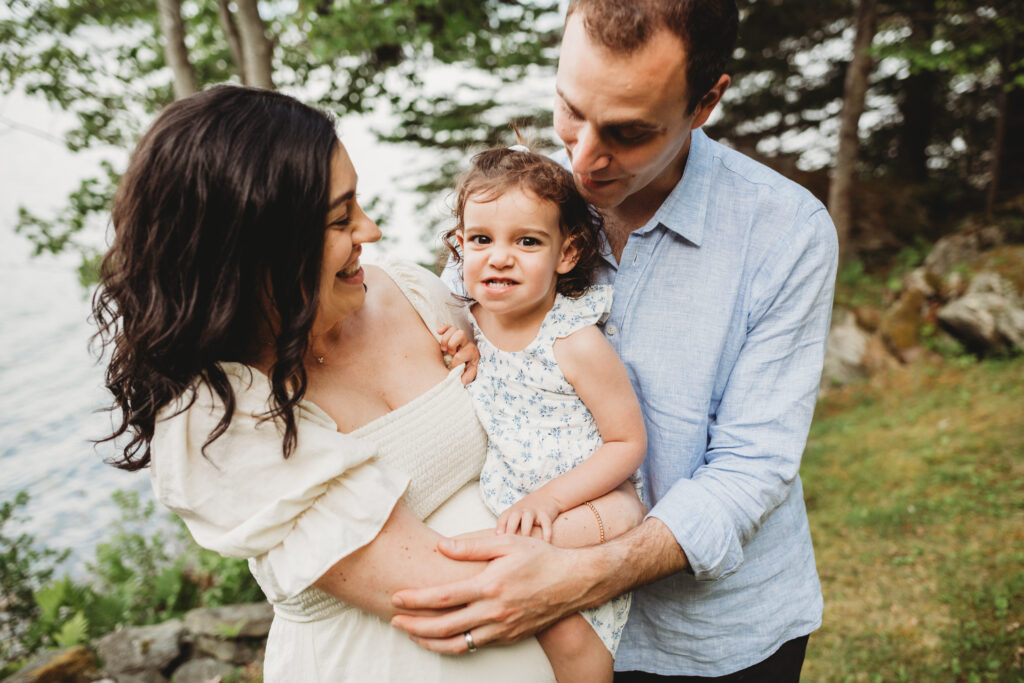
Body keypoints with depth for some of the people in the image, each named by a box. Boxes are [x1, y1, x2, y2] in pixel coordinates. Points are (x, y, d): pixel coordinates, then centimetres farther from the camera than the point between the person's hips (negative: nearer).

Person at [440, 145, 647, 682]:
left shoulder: (576, 344, -20)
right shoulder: (464, 328, -3)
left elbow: (628, 442, -15)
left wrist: (549, 498, -24)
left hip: (579, 516, -5)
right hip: (501, 524, 6)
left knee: (563, 633, -18)